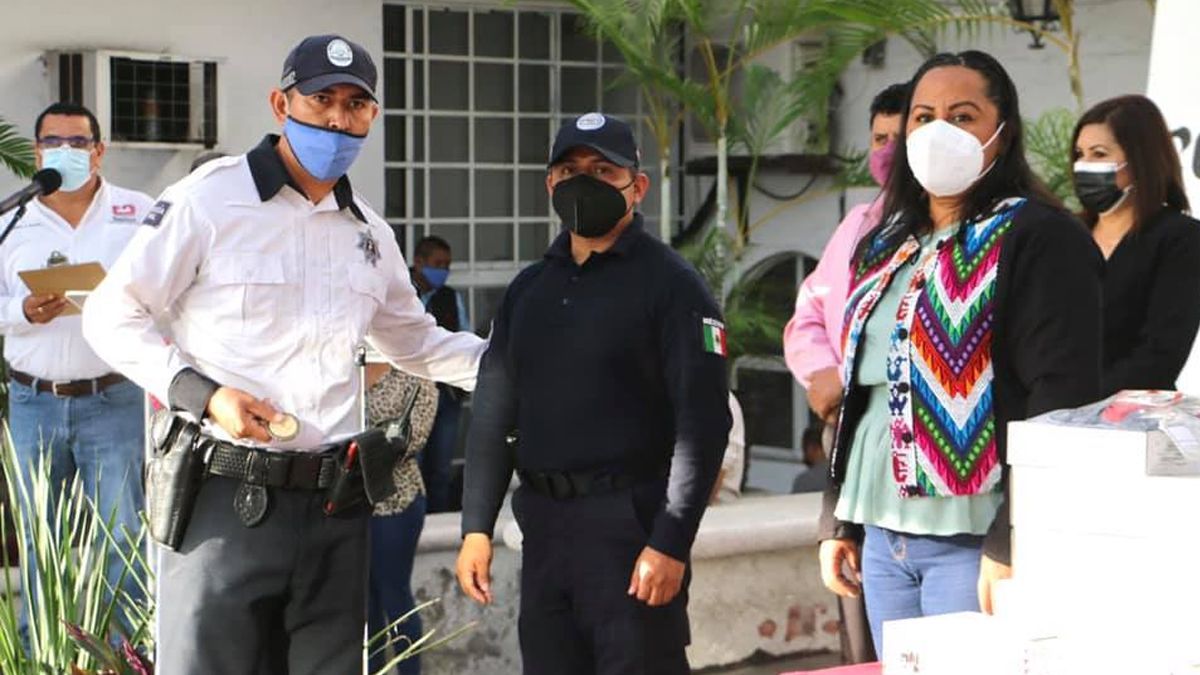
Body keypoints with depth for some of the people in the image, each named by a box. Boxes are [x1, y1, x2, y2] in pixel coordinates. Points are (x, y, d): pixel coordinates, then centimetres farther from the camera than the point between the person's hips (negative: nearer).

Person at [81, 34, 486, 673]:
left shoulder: (369, 232, 14)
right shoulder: (210, 199, -5)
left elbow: (416, 342, 26)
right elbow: (111, 315, -4)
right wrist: (203, 394, -16)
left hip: (334, 505, 6)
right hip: (226, 498, -5)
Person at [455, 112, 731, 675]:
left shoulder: (670, 284, -4)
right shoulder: (528, 290, 15)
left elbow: (703, 421, -10)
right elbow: (492, 415, 16)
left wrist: (670, 543, -16)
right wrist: (476, 527, 8)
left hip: (632, 523, -6)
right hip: (543, 523, 6)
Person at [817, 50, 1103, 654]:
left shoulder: (1040, 238, -7)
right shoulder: (884, 250, 16)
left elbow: (1063, 403, -15)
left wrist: (1013, 546, -21)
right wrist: (837, 520, 16)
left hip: (974, 541, -7)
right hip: (883, 537, 7)